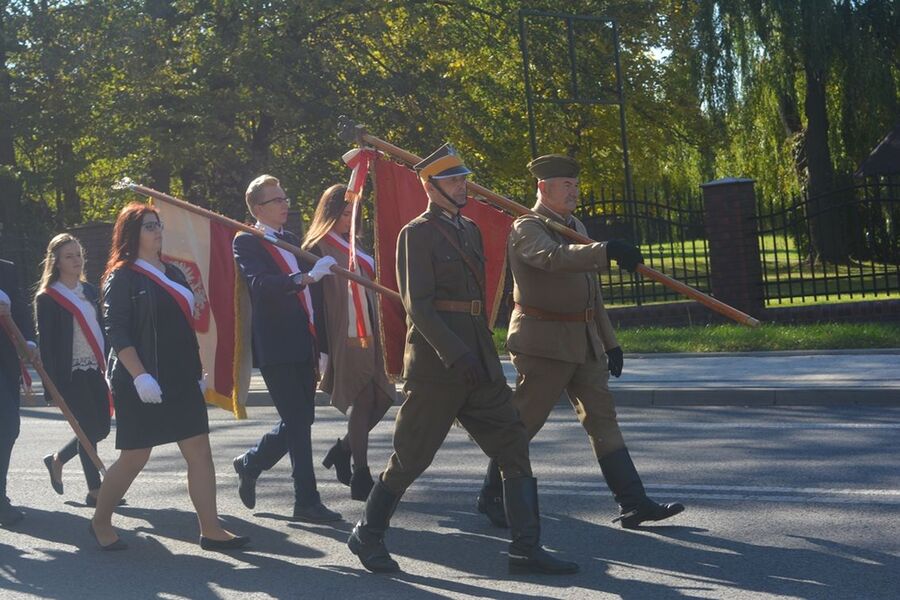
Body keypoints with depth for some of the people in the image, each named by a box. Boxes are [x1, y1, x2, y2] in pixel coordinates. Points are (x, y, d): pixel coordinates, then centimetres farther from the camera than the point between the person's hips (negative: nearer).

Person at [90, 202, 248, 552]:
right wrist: (140, 376, -23)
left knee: (200, 452, 0)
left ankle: (211, 530, 1)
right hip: (142, 384, -7)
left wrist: (197, 372, 18)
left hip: (182, 380, 7)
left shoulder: (173, 273, 15)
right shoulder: (122, 277, -7)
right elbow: (116, 331, -15)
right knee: (135, 457, 1)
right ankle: (100, 522, 21)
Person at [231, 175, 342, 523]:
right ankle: (307, 501, 1)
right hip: (276, 348, -8)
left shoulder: (292, 241, 18)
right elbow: (261, 284, -23)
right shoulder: (247, 242, -5)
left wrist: (322, 344, 19)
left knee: (300, 421, 11)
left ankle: (249, 464, 32)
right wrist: (307, 277, -35)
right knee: (298, 422, -7)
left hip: (303, 346, 8)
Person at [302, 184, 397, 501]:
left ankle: (343, 450, 24)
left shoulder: (352, 247, 18)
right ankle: (361, 478, 2)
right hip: (342, 338, -8)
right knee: (363, 401, -6)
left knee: (382, 397, 5)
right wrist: (323, 346, -16)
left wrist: (373, 333, 17)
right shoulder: (318, 249, -7)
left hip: (366, 335, 8)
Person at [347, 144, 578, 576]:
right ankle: (367, 535, 19)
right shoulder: (417, 234, -8)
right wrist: (454, 355, -23)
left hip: (478, 359, 8)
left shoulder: (470, 230, 16)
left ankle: (526, 548, 3)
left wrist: (483, 353, 19)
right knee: (411, 457, 1)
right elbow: (417, 304, -15)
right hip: (435, 365, -8)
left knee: (513, 449, 1)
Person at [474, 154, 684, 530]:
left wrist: (609, 341, 19)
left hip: (584, 343, 8)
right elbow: (553, 258, -34)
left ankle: (633, 503, 4)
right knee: (523, 421, -2)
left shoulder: (577, 228, 18)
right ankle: (492, 497, 13)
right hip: (544, 342, -8)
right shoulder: (526, 229, -10)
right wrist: (607, 251, -44)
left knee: (602, 417, 5)